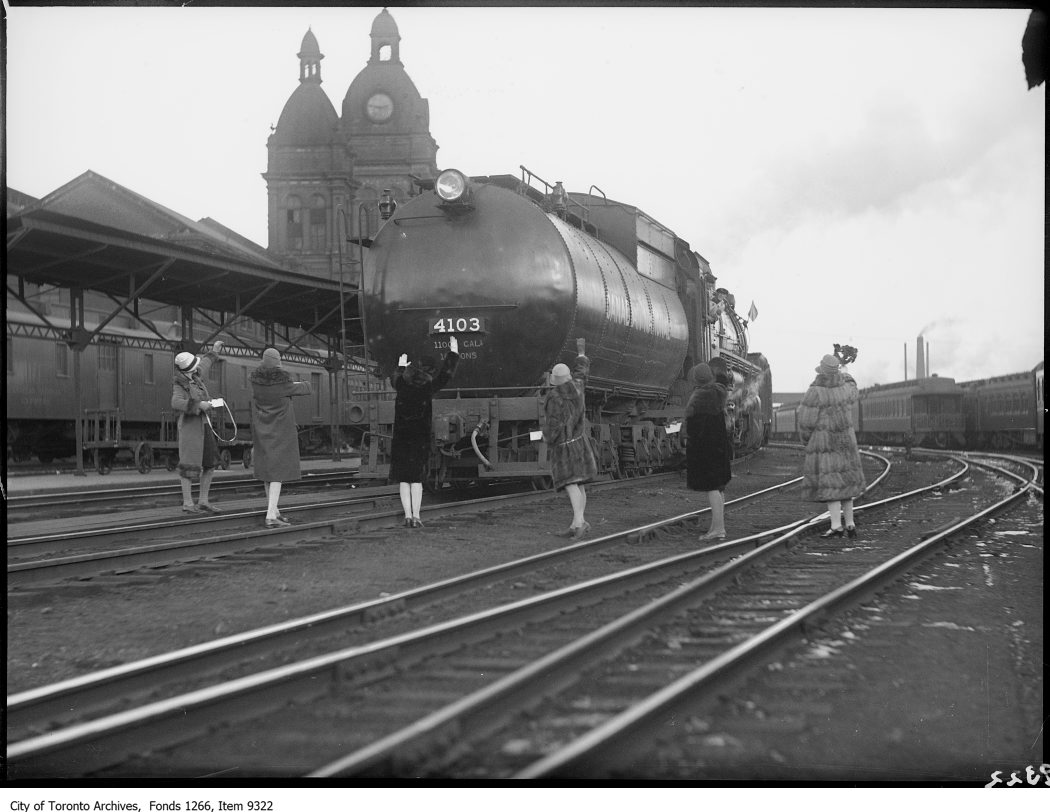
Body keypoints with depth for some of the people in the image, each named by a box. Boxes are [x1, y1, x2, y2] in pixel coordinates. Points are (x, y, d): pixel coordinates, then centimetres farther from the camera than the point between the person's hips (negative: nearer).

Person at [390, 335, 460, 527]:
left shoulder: (401, 384, 2)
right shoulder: (428, 386, -5)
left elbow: (394, 378, 28)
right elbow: (446, 374, 8)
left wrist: (401, 366, 47)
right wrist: (453, 352, 22)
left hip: (400, 438, 2)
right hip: (420, 439, -2)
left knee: (404, 479, 5)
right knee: (417, 479, 4)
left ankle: (408, 516, 1)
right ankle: (416, 516, 0)